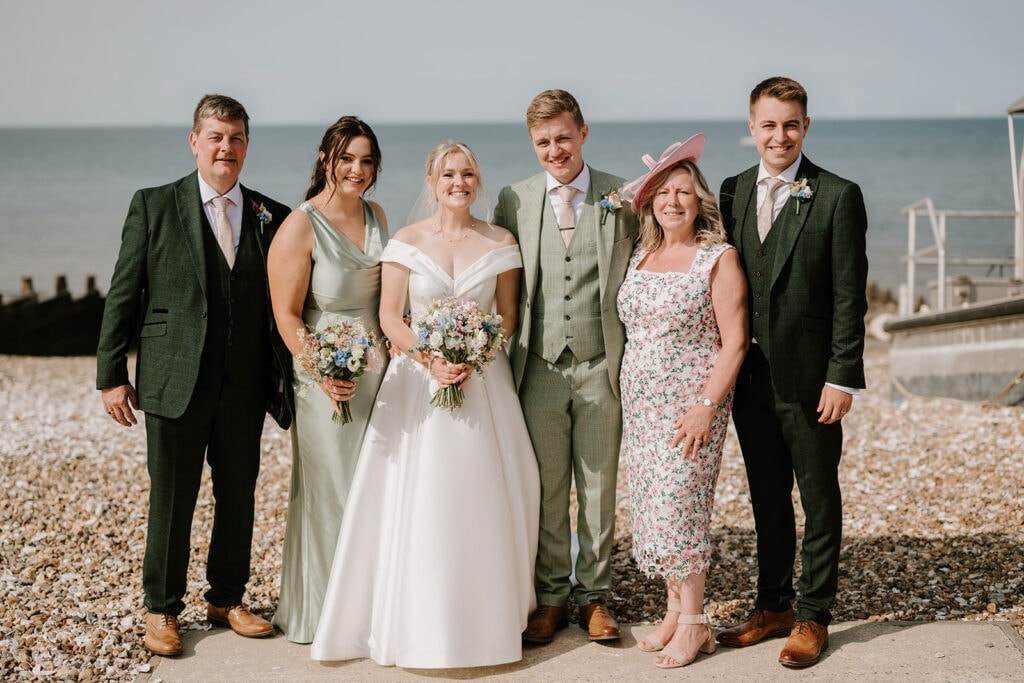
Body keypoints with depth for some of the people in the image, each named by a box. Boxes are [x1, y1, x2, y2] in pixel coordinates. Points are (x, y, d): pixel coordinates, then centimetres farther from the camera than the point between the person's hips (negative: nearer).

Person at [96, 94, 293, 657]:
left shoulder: (272, 218, 5)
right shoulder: (153, 206, 0)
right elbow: (123, 295, -1)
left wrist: (283, 379, -1)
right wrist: (112, 376, -5)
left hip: (245, 385, 3)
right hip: (174, 380, -2)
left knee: (240, 495, 13)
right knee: (170, 499, 6)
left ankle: (227, 599, 31)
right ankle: (161, 610, 22)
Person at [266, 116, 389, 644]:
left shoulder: (376, 216, 7)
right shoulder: (300, 227, -13)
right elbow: (287, 315, -14)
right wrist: (323, 373, -24)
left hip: (378, 368, 6)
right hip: (326, 377, -6)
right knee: (328, 492, 3)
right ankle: (319, 612, 19)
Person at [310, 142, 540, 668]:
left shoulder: (500, 243, 4)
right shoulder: (407, 241, 0)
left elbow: (507, 316, 5)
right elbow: (390, 317, -2)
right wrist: (432, 361, -16)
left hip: (484, 379, 1)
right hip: (418, 379, -1)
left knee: (482, 498, 2)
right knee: (418, 501, -2)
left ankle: (484, 617, 16)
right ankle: (419, 621, 8)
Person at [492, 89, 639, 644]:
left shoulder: (622, 197, 0)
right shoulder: (514, 201, 4)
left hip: (602, 366, -1)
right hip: (541, 365, 1)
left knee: (599, 486, 9)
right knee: (545, 489, 8)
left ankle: (594, 596, 23)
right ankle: (551, 598, 20)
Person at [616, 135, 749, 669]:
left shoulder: (719, 259, -7)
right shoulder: (640, 256, 10)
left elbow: (734, 342, -10)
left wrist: (707, 406, -17)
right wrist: (625, 396, 9)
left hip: (691, 402, -6)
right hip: (640, 403, 6)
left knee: (679, 502, -9)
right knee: (651, 504, 7)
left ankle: (694, 623, 2)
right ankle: (674, 610, 20)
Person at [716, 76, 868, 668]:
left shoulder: (838, 197, -8)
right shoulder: (733, 192, 7)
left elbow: (849, 297, -10)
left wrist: (842, 378, -14)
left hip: (810, 380, -5)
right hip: (751, 376, 5)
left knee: (819, 501, 7)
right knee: (767, 498, 15)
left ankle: (814, 617, 18)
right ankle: (774, 607, 28)